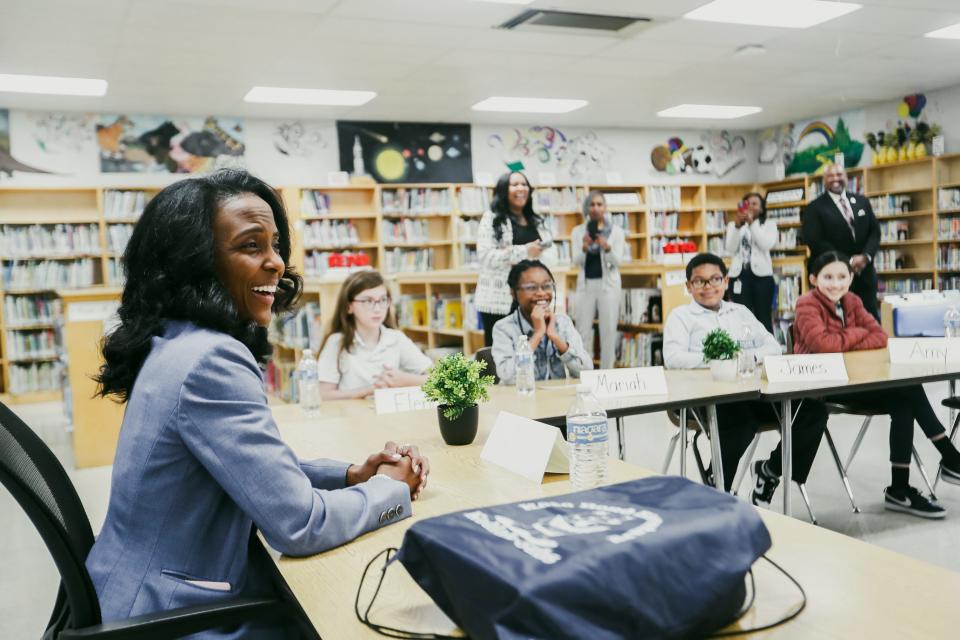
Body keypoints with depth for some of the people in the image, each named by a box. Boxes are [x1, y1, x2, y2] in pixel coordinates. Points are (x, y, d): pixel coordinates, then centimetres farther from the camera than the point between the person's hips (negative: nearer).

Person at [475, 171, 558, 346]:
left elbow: (552, 256, 8)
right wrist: (524, 252, -17)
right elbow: (486, 256, -13)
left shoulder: (537, 222, 18)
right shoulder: (491, 219, 0)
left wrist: (526, 262, -11)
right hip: (499, 300, -5)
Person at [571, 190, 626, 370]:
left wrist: (606, 247, -26)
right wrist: (584, 247, -24)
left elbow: (617, 261, -6)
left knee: (608, 331, 0)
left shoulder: (616, 231, 1)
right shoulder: (578, 231, 5)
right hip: (585, 285, 1)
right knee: (583, 331, 1)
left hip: (608, 284, -1)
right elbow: (576, 261, -3)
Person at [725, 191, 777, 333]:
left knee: (764, 318, 0)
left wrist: (752, 223, -15)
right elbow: (730, 249, -1)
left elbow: (767, 245, -9)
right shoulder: (733, 225, 14)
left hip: (761, 274, -1)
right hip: (739, 275, 1)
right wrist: (737, 226, -13)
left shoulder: (769, 224, 11)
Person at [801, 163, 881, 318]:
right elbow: (815, 242, -12)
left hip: (864, 273, 5)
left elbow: (875, 232, 10)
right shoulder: (814, 208, -3)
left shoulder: (862, 202, 14)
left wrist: (865, 256, -10)